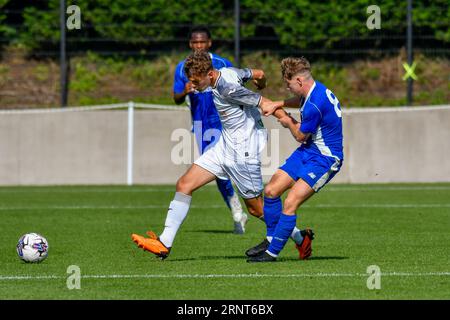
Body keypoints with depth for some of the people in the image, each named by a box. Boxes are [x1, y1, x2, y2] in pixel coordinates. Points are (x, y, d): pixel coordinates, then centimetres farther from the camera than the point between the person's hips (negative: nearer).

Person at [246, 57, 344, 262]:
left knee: (290, 203, -18)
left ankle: (272, 252, -9)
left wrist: (289, 123, 9)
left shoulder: (315, 106, -27)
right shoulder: (315, 89, 3)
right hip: (308, 151, 10)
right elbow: (301, 101, 31)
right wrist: (278, 105, 19)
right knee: (271, 191, 6)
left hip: (325, 159, -10)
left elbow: (300, 136, -11)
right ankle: (271, 240, 20)